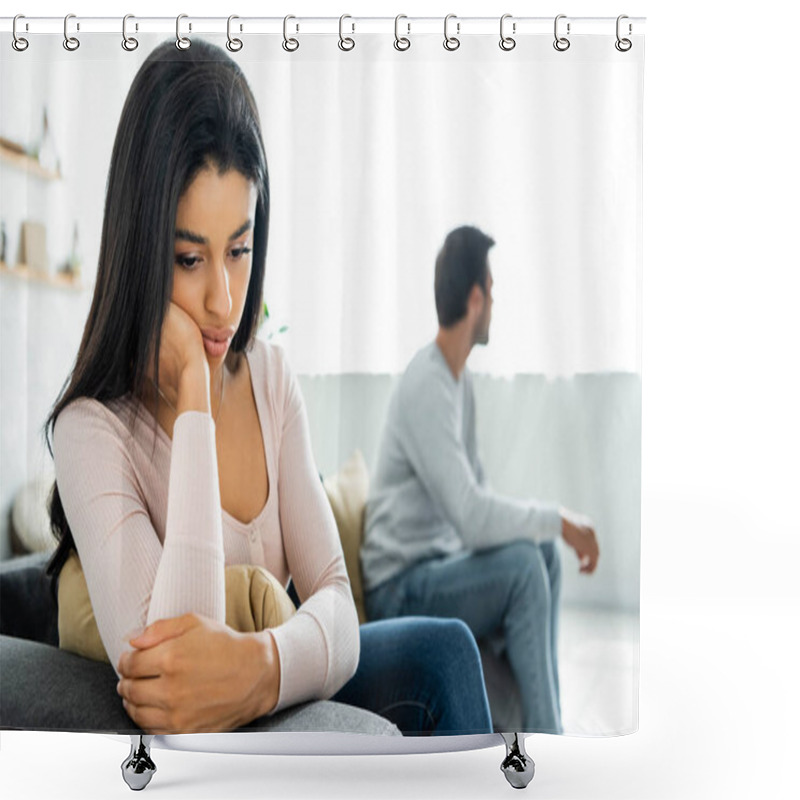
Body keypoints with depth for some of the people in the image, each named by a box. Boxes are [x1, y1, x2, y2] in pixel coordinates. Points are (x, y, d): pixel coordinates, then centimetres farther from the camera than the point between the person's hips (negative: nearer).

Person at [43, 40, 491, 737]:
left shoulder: (271, 378, -2)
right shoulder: (90, 430, -21)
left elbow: (336, 605, -7)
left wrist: (259, 665, -32)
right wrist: (193, 394, -30)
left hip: (280, 695, 6)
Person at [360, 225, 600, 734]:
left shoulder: (460, 379, 8)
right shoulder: (425, 388, -22)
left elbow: (478, 497, 13)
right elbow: (472, 517, -28)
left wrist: (551, 524, 0)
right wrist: (558, 519, -19)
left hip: (439, 565, 9)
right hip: (399, 591, -9)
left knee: (544, 551, -3)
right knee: (523, 564, -24)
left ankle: (548, 727, 2)